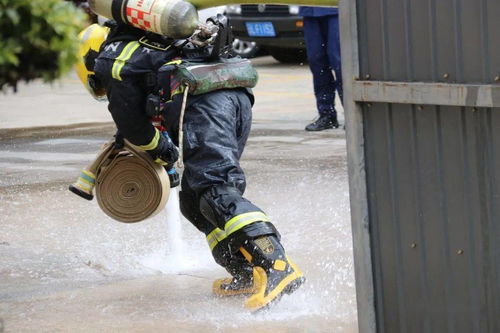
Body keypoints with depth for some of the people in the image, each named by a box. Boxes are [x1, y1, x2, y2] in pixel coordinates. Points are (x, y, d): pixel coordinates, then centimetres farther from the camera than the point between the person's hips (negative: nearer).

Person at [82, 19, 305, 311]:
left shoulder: (111, 61, 16)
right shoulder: (154, 43, 39)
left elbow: (133, 124, 15)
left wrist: (162, 151, 29)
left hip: (204, 104, -8)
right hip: (238, 98, 8)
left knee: (217, 191, -19)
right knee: (194, 199, 15)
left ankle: (277, 267, -37)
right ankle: (247, 273, 5)